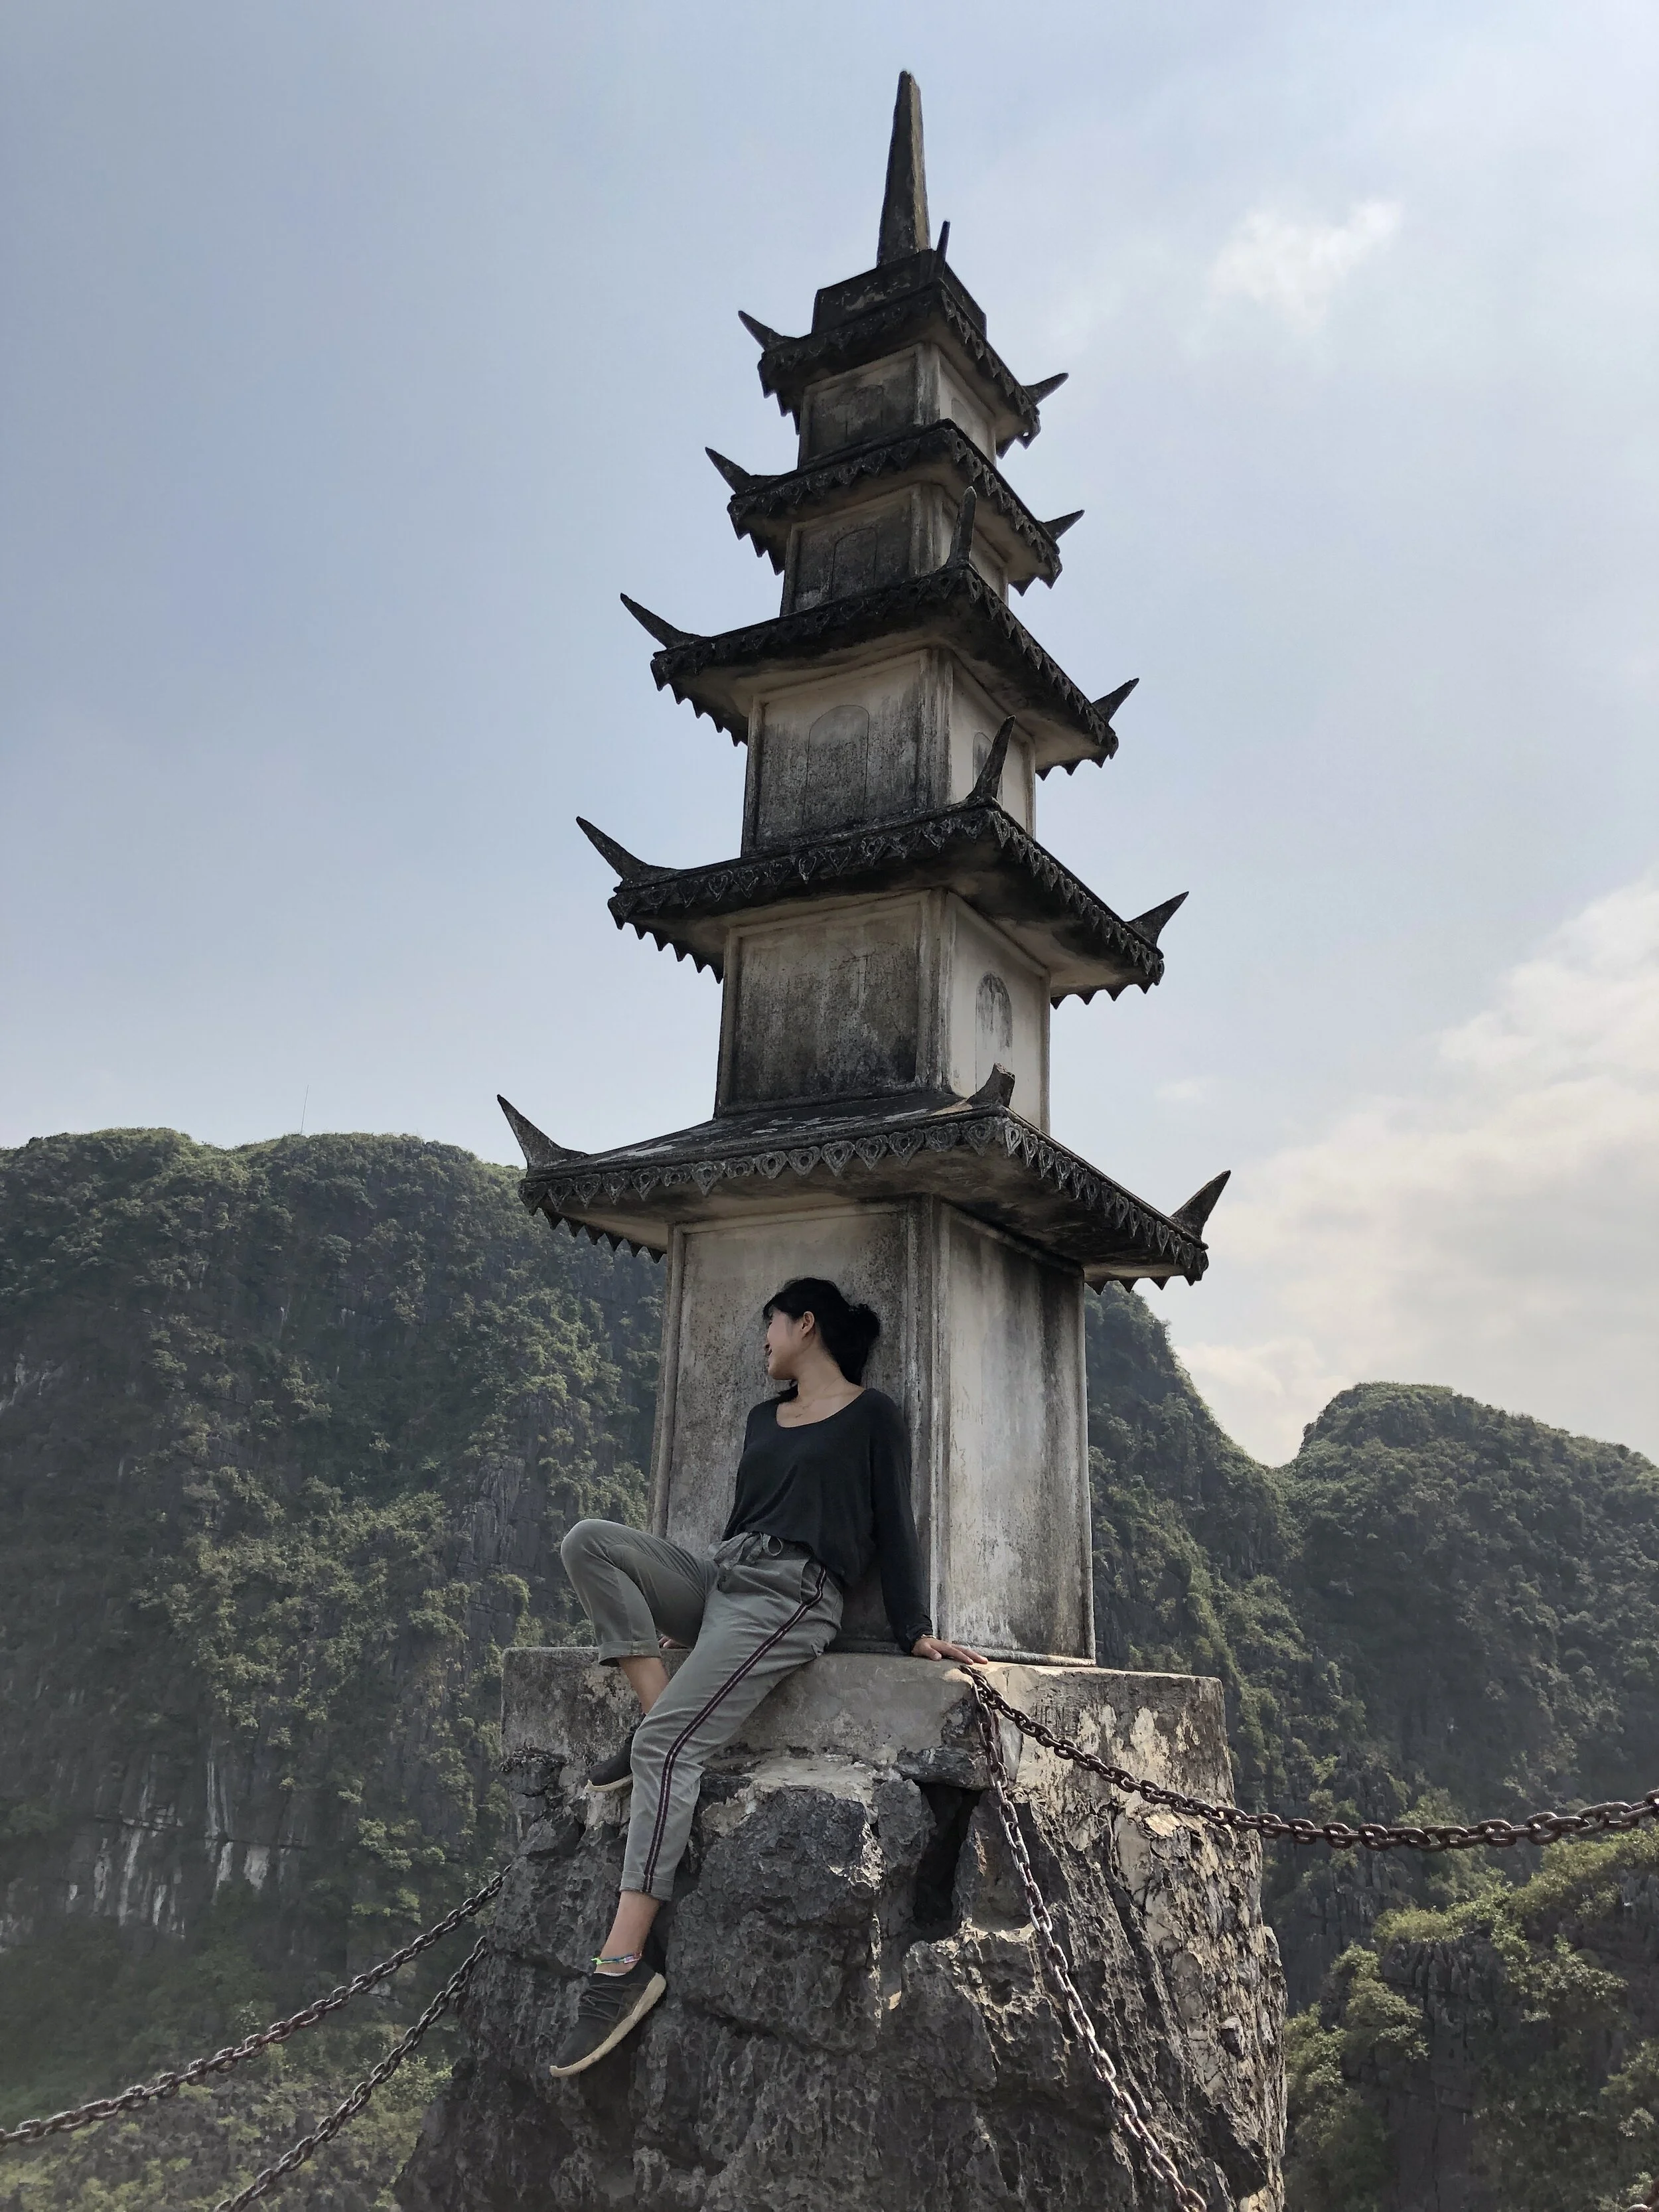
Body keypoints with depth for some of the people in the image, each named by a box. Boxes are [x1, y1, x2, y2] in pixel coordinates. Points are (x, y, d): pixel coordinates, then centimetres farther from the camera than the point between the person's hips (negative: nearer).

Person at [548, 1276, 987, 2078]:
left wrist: (916, 1631, -5)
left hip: (790, 1596, -8)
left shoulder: (871, 1416, 3)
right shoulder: (763, 1417, 23)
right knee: (590, 1541, -15)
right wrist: (679, 1617, 28)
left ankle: (628, 1960, -25)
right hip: (719, 1575, 8)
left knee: (667, 1746, -24)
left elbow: (893, 1527, 1)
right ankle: (655, 1710, -16)